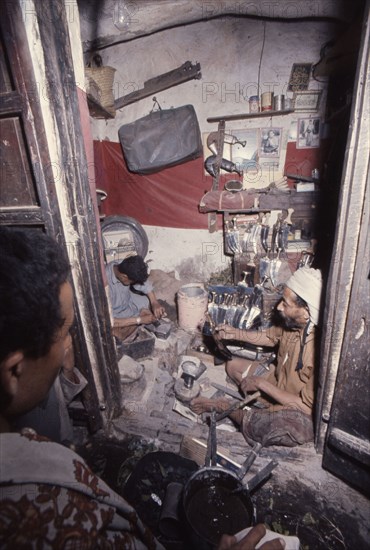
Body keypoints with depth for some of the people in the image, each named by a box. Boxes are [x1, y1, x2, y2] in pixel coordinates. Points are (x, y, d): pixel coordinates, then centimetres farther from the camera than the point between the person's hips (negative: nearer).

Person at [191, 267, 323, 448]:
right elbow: (271, 336, 8)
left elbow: (307, 406, -28)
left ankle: (223, 407, -8)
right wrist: (236, 334, -5)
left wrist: (261, 384, -23)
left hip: (299, 413, -6)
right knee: (233, 365, 10)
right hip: (279, 382, 7)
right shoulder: (293, 322, -15)